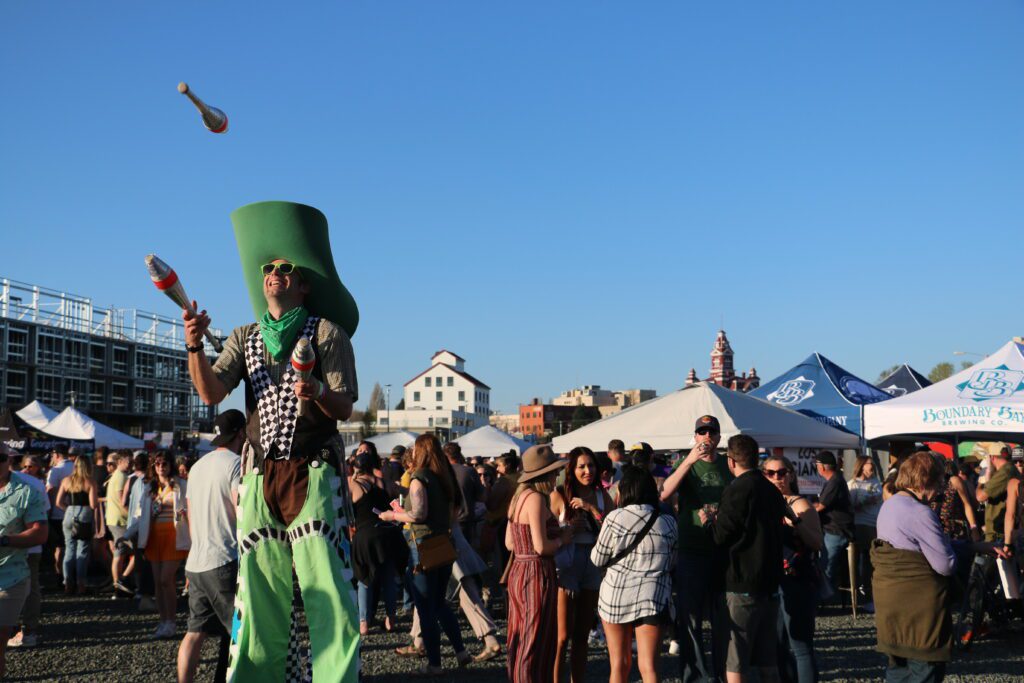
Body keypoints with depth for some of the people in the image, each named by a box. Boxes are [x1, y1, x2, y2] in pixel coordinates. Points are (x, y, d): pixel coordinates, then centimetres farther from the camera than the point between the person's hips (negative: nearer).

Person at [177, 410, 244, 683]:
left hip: (195, 562, 8)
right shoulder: (236, 463, -9)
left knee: (195, 631, 8)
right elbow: (244, 513, -17)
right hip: (225, 562, -8)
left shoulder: (198, 465, 16)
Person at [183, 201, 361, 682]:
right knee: (259, 586, 5)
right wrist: (195, 347, -15)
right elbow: (211, 393, 1)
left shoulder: (326, 332, 4)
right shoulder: (244, 338, 16)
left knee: (325, 583, -9)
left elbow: (344, 409, -2)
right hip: (259, 474, 4)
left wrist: (317, 393, -23)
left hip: (313, 471, -4)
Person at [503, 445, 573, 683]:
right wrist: (562, 539, -3)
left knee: (519, 641, 16)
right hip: (537, 574, -9)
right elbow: (541, 546, -22)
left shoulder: (518, 497, 12)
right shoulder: (536, 498, -16)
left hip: (518, 572, 9)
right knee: (537, 644, -1)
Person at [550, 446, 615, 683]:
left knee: (582, 637, 13)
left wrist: (592, 508, -14)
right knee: (562, 637, -5)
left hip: (594, 568, 5)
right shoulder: (559, 495, -5)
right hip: (566, 568, -4)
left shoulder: (601, 496, 7)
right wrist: (567, 529, -21)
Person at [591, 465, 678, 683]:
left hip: (616, 595, -1)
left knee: (620, 664, 11)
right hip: (652, 599, 1)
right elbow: (672, 561, 12)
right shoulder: (668, 523, 2)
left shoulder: (615, 518, -6)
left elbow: (598, 559, 1)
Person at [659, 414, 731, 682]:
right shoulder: (686, 465, 0)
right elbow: (664, 493, -18)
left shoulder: (728, 466, 8)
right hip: (691, 552, -3)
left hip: (723, 551, 3)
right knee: (690, 618, 2)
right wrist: (689, 461, -26)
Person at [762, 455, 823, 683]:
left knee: (800, 645, -10)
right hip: (772, 583, 7)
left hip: (797, 584, -7)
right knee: (780, 646, 13)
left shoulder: (799, 504, -6)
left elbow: (818, 543, -17)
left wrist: (796, 521, -29)